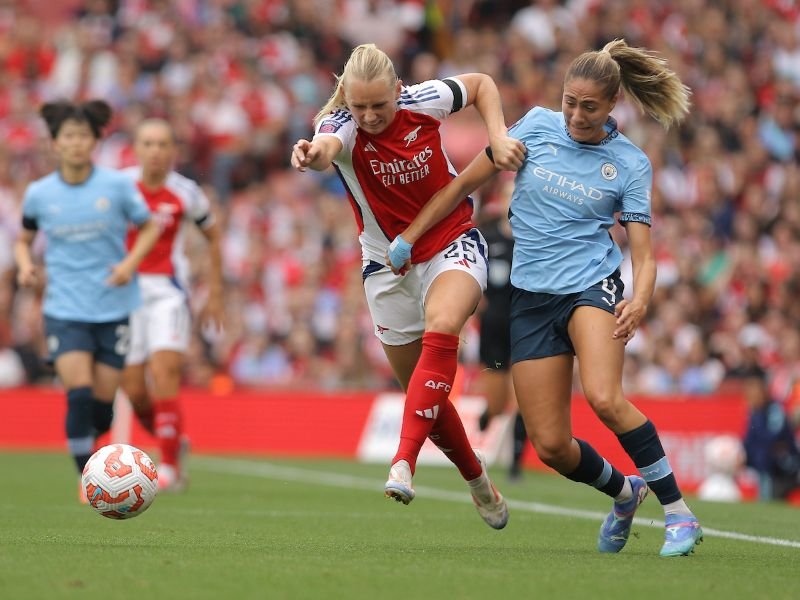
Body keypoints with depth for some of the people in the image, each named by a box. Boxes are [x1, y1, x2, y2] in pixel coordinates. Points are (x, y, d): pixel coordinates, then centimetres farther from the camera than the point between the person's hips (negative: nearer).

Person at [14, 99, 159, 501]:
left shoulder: (117, 185, -4)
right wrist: (25, 265, -5)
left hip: (115, 306, 1)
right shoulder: (39, 193, 0)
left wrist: (131, 262, -9)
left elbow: (149, 227, 8)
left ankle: (84, 444, 33)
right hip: (64, 309, -1)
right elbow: (24, 239, 16)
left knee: (104, 401, 2)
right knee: (79, 394, -16)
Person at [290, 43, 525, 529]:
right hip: (389, 265, 1)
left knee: (441, 327, -33)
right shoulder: (342, 124, -19)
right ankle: (477, 479, 33)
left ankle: (405, 462, -41)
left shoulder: (424, 101, -13)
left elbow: (481, 84, 8)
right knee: (420, 389, 8)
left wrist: (499, 138, -7)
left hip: (454, 244, -1)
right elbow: (327, 147, -46)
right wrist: (313, 155, -70)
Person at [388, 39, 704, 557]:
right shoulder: (537, 126, 2)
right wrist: (411, 235, 9)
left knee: (604, 397, -31)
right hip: (532, 297, 3)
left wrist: (640, 301, -25)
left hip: (593, 285, -3)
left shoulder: (631, 164, -2)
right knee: (551, 445, -4)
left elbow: (643, 252, -5)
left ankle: (679, 512, -20)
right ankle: (625, 494, 27)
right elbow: (466, 183, 10)